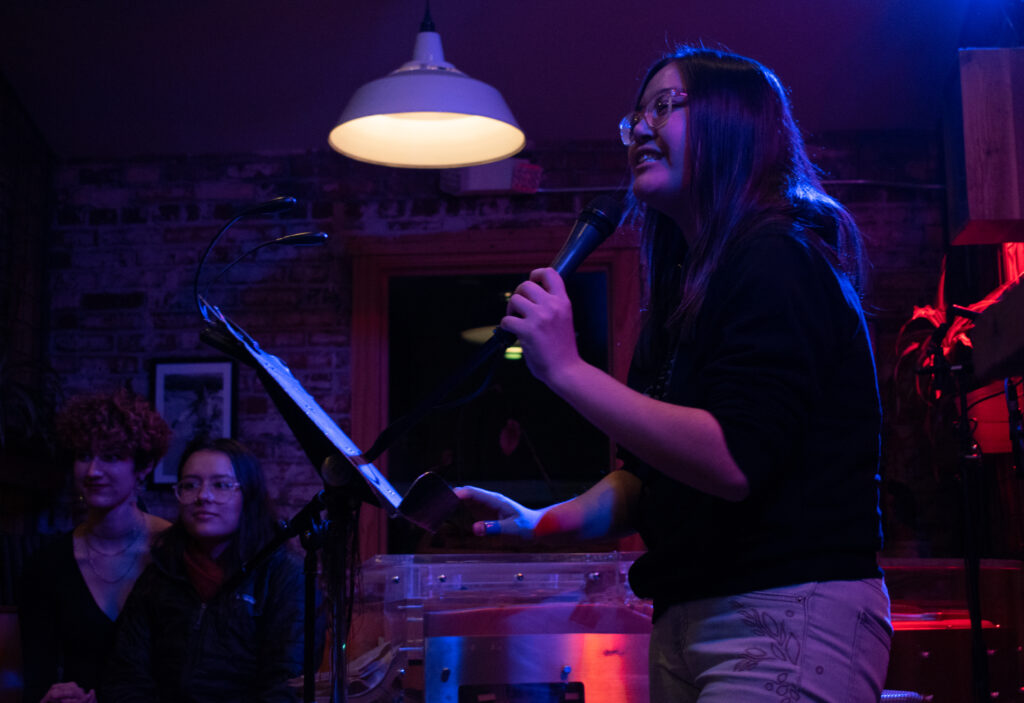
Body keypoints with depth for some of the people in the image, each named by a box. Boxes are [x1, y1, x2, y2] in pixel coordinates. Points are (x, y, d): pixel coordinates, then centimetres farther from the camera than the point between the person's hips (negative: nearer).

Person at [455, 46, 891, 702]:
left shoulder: (781, 262, -12)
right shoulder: (687, 285, 15)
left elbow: (732, 462, -24)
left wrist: (567, 369, -22)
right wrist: (542, 522, 5)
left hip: (788, 616, -9)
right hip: (687, 617, 9)